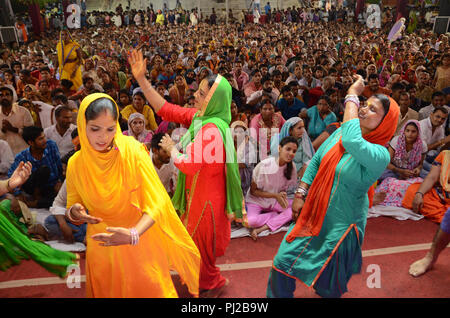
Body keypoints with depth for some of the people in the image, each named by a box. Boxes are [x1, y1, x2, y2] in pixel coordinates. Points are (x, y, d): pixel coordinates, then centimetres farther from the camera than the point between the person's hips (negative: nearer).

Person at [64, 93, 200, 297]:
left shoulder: (133, 151, -19)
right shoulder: (75, 163, -9)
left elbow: (156, 203, -20)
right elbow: (73, 208, 3)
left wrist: (133, 234, -35)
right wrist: (74, 212, -21)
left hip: (140, 243, -2)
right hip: (101, 245, 3)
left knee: (151, 290, 15)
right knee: (106, 292, 22)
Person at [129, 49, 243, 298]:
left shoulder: (212, 129, -30)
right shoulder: (198, 116, -3)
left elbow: (189, 164, -32)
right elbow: (164, 109, -1)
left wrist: (170, 149, -12)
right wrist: (141, 79, -6)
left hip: (205, 195, -9)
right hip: (196, 191, 9)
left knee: (198, 242, 13)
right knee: (194, 238, 27)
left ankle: (212, 283, 40)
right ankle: (209, 278, 51)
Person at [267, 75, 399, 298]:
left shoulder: (380, 155, -21)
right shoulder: (341, 132, -2)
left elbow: (352, 141, -42)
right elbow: (316, 162, 7)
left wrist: (352, 96, -30)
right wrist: (300, 194, 1)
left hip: (340, 224, -5)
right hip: (313, 213, 6)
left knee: (326, 285, 15)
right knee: (282, 263, 12)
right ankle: (277, 295, 37)